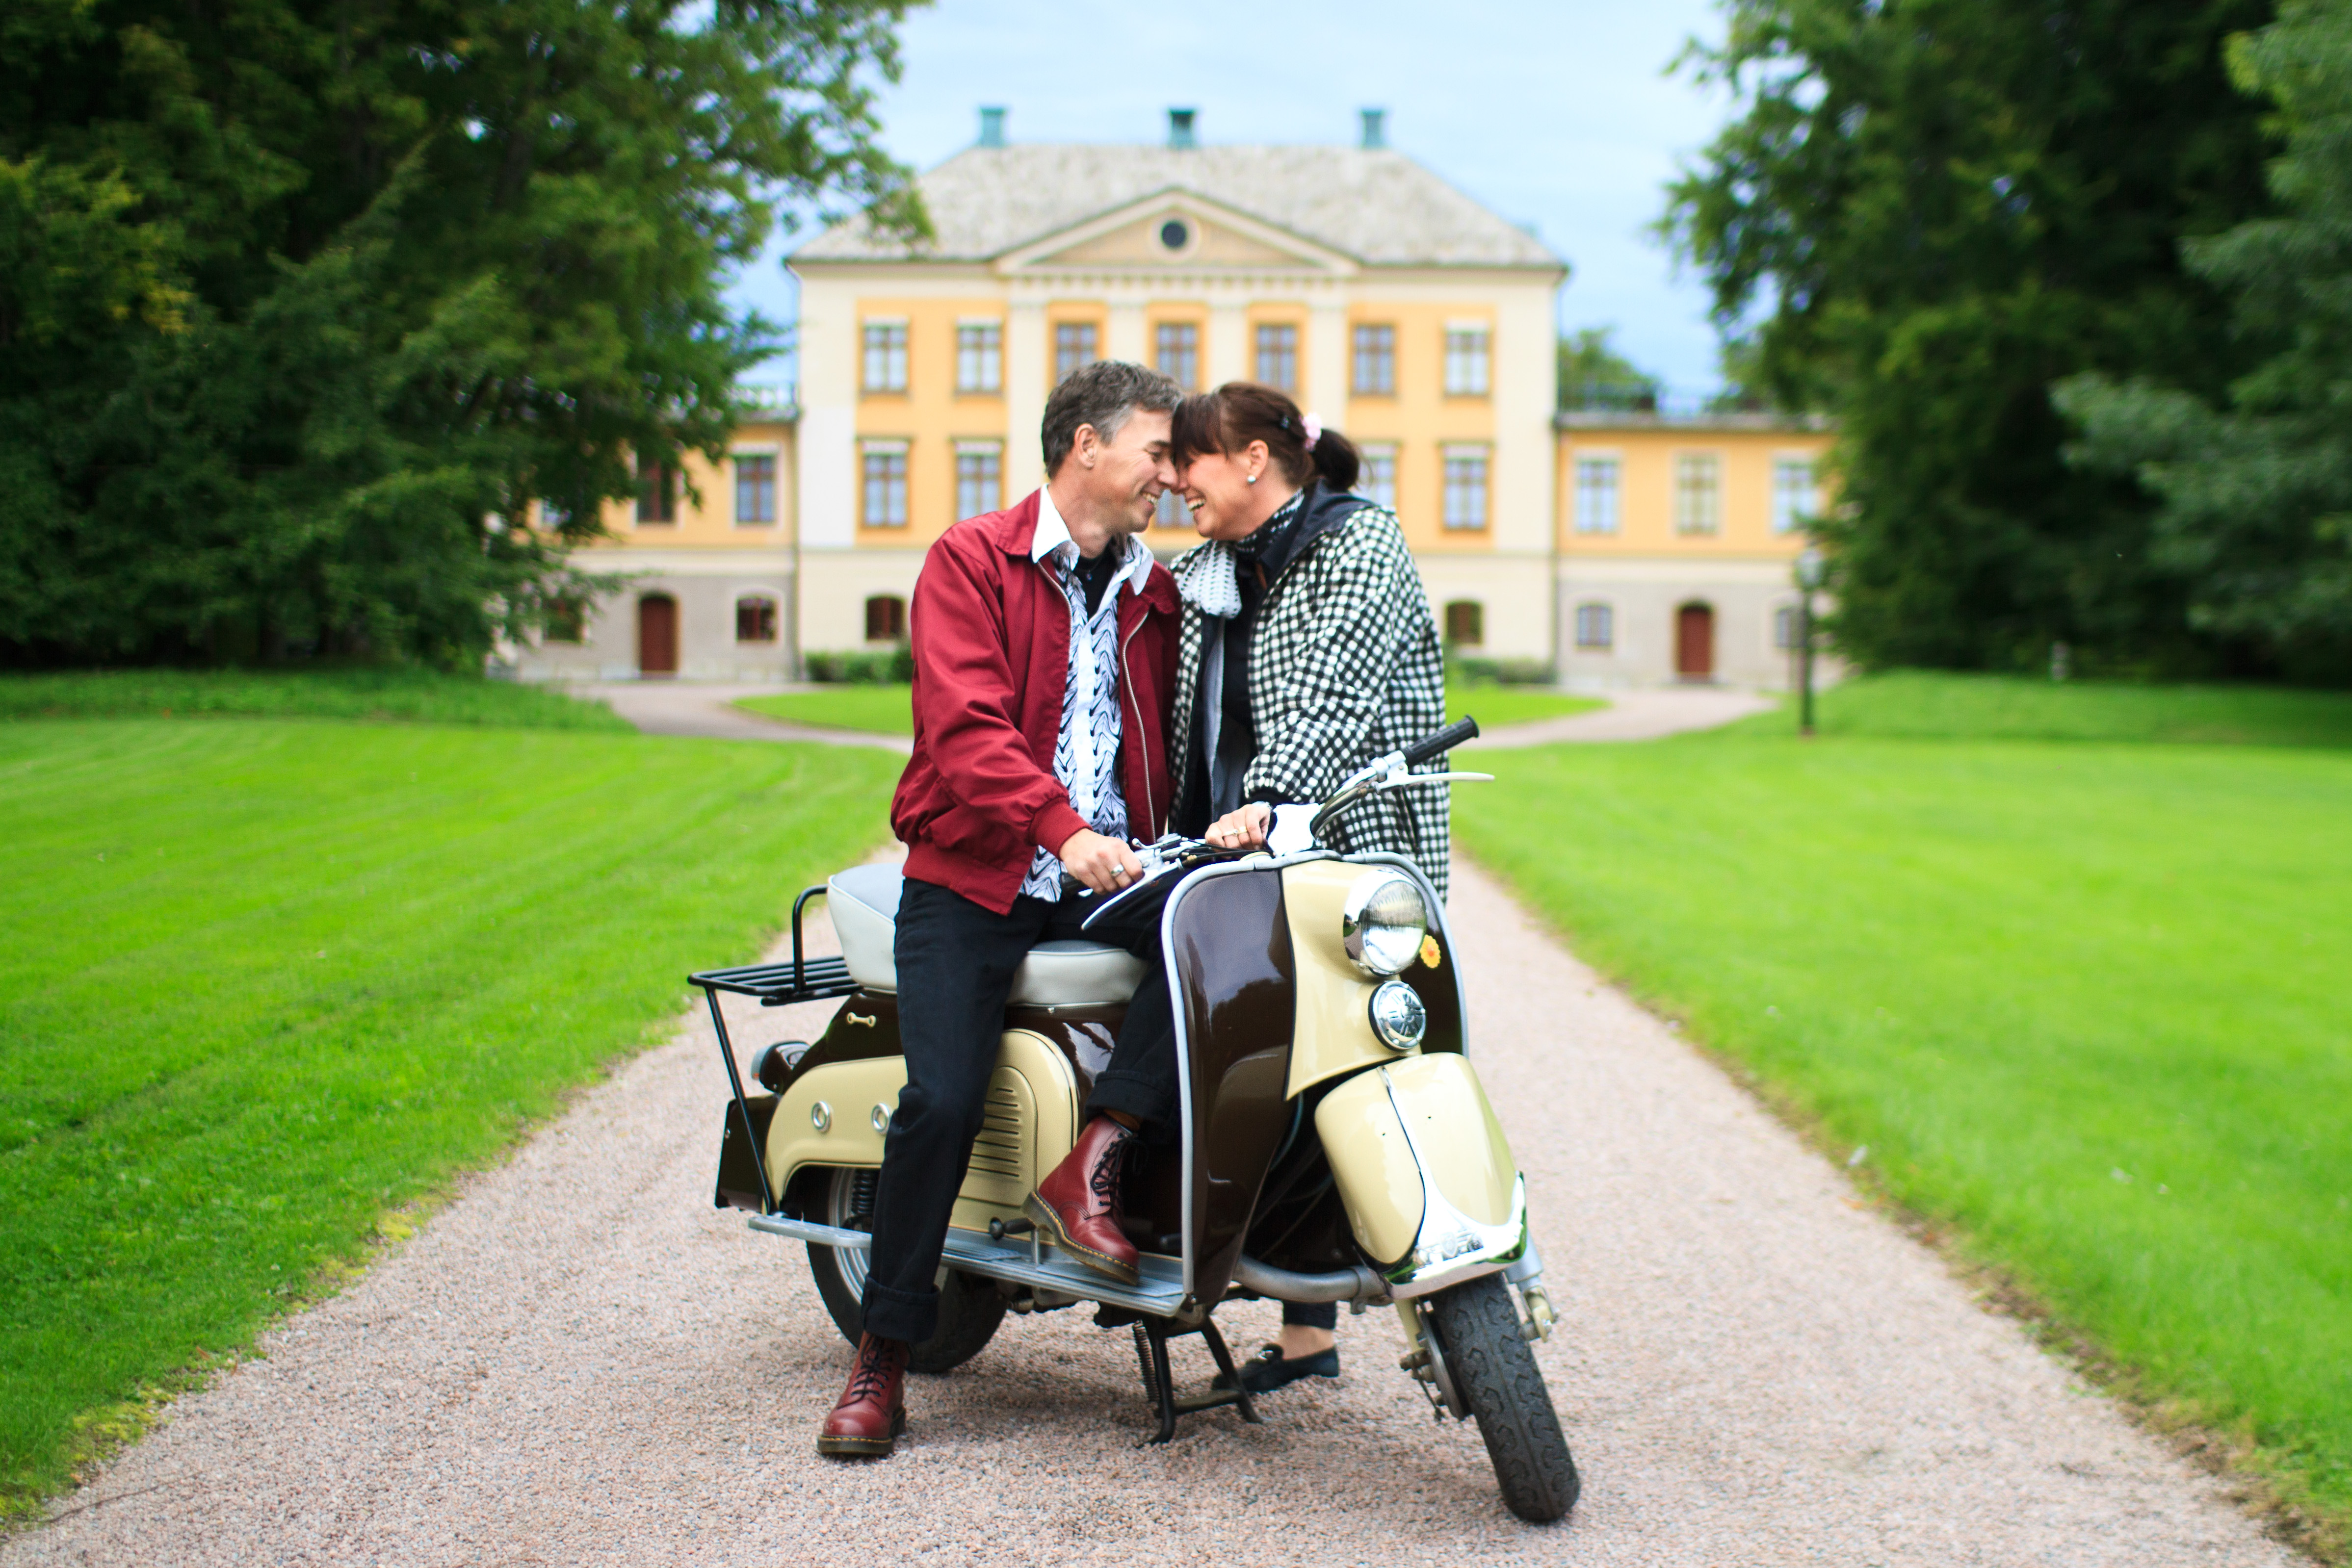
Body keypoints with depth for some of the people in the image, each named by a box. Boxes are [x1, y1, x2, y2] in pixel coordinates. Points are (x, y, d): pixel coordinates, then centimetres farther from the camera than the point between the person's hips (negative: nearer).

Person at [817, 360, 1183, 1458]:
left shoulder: (1157, 598, 18)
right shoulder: (972, 561, 1)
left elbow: (1172, 747, 16)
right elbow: (965, 724, -13)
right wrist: (1061, 830, -26)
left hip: (1110, 876, 5)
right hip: (973, 879, -5)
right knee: (944, 1100, -17)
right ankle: (883, 1354, -3)